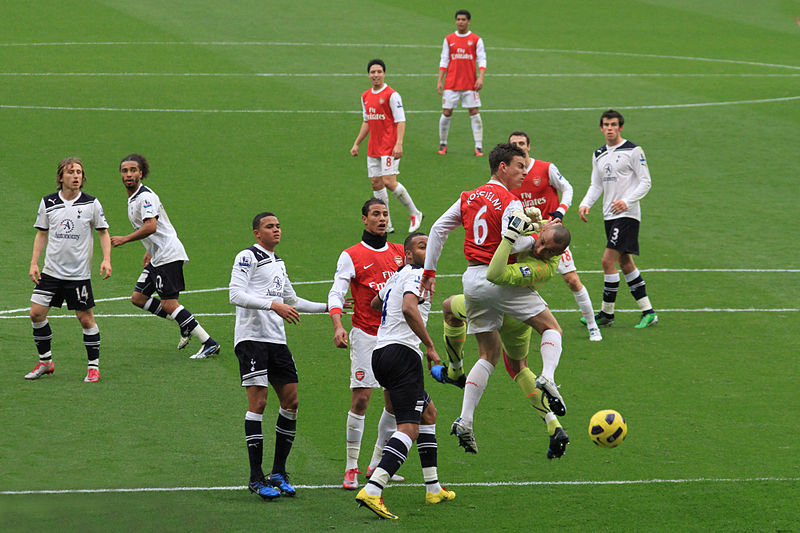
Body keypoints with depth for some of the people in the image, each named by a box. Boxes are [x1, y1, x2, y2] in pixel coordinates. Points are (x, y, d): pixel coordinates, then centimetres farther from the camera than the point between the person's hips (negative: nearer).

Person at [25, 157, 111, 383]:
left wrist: (106, 259, -9)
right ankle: (45, 362, 13)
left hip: (79, 273, -2)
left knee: (85, 318, -2)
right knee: (36, 313, -3)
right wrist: (34, 263, 3)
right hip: (51, 271, 3)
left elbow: (103, 232, 5)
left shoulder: (91, 204, -5)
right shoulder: (48, 203, 1)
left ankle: (94, 366, 11)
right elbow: (41, 234, 10)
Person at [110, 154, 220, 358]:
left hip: (169, 255, -11)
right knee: (138, 298, 10)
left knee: (169, 304, -13)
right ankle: (185, 324, 16)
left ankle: (209, 343, -11)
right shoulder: (133, 198, 16)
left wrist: (124, 239, -24)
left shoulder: (145, 196, -16)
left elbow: (151, 227, -29)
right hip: (158, 257, 11)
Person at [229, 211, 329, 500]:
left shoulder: (278, 263, 22)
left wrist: (327, 307, 30)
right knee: (258, 401, -12)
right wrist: (274, 305, -24)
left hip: (277, 340, 8)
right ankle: (256, 479, -11)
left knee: (291, 400, 4)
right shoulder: (247, 257, -4)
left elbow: (291, 300, 35)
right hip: (251, 338, -8)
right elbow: (236, 294, -17)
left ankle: (278, 473, 13)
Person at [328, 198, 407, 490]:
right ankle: (351, 468, -5)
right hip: (365, 334, -5)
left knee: (395, 401, 4)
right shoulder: (352, 256, -1)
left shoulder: (399, 253, 11)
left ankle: (377, 463, 17)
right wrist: (338, 326, -24)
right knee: (361, 398, -11)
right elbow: (336, 293, -9)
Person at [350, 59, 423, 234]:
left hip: (389, 147, -7)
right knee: (376, 184, 4)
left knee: (389, 182, -15)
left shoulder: (391, 95, -9)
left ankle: (414, 213, 2)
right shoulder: (365, 96, 12)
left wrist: (399, 144, -22)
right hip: (373, 148, 7)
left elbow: (401, 121, -12)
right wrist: (356, 144, 20)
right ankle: (386, 225, 10)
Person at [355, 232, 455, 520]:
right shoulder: (417, 275, -6)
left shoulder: (396, 277, 22)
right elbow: (409, 309, -24)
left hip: (380, 354, 10)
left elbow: (375, 303, 42)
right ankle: (372, 491, -31)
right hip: (402, 352, -10)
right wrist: (430, 346, -18)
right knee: (409, 429, -15)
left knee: (428, 411, 24)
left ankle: (433, 488, 25)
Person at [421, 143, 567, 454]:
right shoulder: (510, 203, -10)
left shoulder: (469, 198, 12)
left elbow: (438, 229, 13)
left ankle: (465, 420, -2)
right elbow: (514, 244, -23)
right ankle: (547, 377, -21)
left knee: (489, 354, 11)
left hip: (472, 280, 6)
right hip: (500, 278, -6)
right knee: (551, 327, 7)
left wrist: (429, 271, 17)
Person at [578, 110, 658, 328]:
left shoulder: (633, 151, -6)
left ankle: (606, 313, -5)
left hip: (627, 214, -8)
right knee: (625, 263, 10)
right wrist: (585, 204, -1)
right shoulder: (599, 155, 14)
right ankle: (647, 312, 17)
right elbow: (596, 185, 17)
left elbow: (645, 183, -8)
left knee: (608, 261, -13)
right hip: (610, 215, 8)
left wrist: (627, 201, -22)